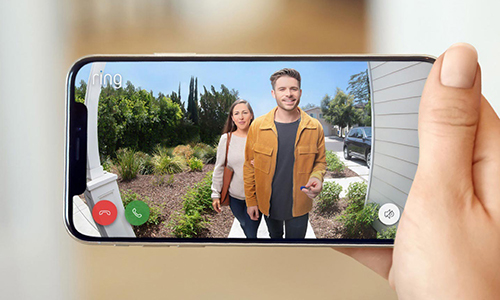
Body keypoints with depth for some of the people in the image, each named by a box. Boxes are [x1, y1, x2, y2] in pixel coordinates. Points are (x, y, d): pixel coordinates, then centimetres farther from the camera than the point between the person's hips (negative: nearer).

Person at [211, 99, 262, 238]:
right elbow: (219, 168, 2)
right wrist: (215, 194, 2)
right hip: (234, 195, 2)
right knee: (244, 224, 21)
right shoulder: (226, 138, -4)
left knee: (251, 231, 0)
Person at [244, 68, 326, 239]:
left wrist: (316, 179, -22)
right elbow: (250, 166, -3)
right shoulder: (257, 126, -12)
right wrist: (251, 201, -1)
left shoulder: (315, 128, -11)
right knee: (275, 236, 26)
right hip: (268, 205, 1)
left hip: (299, 206, -1)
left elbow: (320, 161, 1)